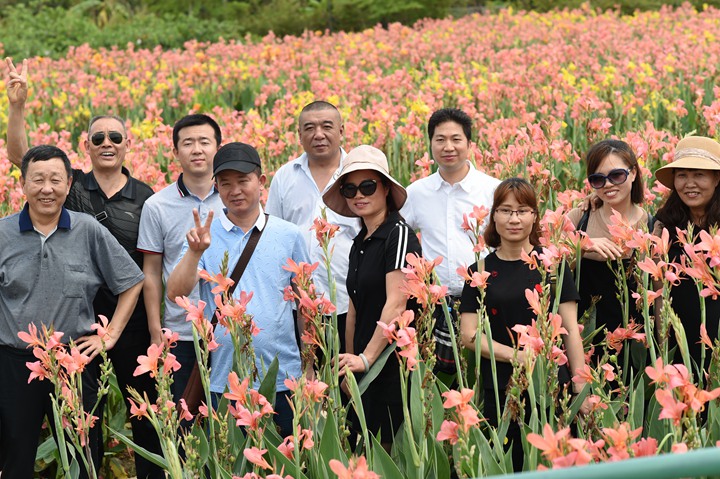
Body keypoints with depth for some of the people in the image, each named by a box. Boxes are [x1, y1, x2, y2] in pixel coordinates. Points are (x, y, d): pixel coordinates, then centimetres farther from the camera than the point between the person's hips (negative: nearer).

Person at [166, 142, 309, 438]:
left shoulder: (289, 235, 5)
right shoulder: (205, 236, 2)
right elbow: (175, 294, -7)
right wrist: (195, 252, -21)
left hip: (283, 377, 1)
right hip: (223, 378, -1)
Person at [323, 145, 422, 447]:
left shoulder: (399, 234, -10)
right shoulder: (359, 244, 15)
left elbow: (396, 304, -17)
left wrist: (366, 358, -20)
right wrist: (350, 361, 12)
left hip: (394, 363, -8)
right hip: (366, 366, 8)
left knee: (393, 448, -6)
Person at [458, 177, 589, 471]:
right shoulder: (480, 271, 6)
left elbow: (570, 329, 1)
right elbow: (469, 335, 0)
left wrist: (580, 388, -6)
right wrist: (514, 355, -14)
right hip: (498, 390, 1)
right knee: (507, 465, 4)